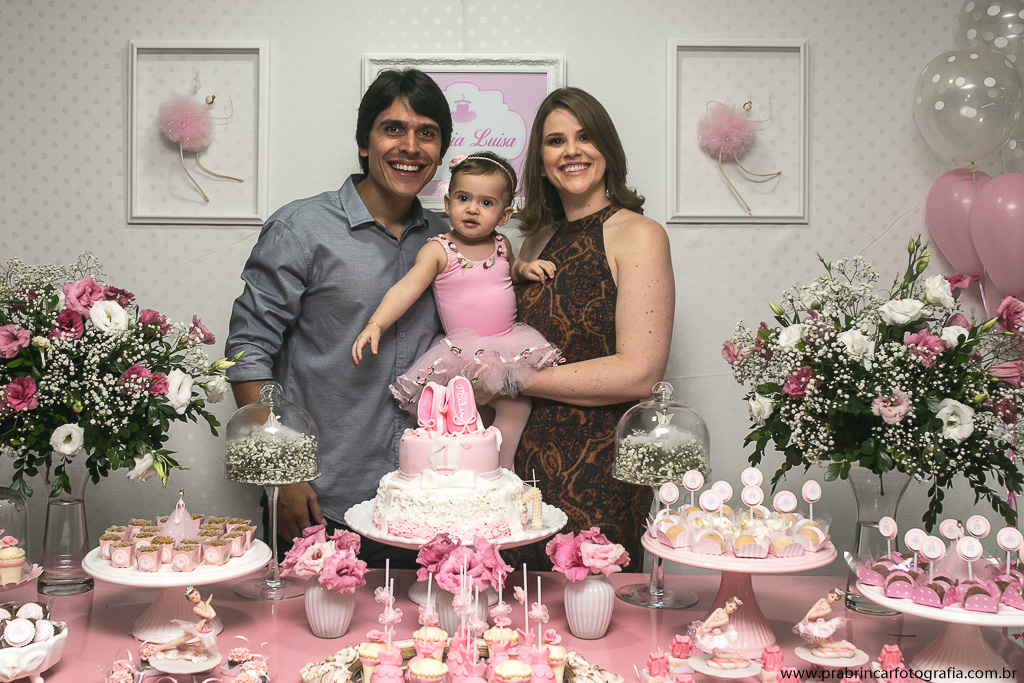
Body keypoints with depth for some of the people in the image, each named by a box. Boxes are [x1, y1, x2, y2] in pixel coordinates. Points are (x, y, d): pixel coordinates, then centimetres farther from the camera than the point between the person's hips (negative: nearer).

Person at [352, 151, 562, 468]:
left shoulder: (501, 245, 6)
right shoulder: (438, 250, -8)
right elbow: (406, 289, -18)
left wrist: (526, 268, 5)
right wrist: (375, 325, -32)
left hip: (510, 343, 4)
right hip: (465, 351, -4)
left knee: (518, 406, -1)